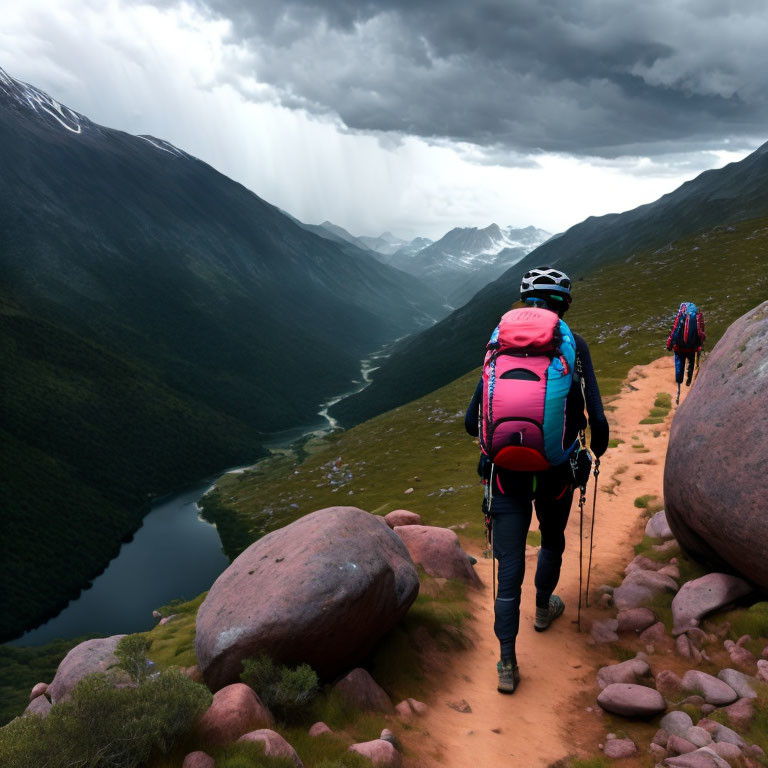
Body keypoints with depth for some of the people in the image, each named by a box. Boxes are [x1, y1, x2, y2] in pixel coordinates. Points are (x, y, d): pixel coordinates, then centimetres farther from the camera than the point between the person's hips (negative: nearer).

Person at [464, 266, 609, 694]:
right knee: (553, 540, 29)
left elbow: (472, 422, -1)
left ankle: (508, 665, 10)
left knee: (509, 567, 7)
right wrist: (597, 451, 12)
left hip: (507, 472, 1)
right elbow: (597, 420, -10)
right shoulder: (575, 347, -5)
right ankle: (544, 608, 50)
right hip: (556, 472, 0)